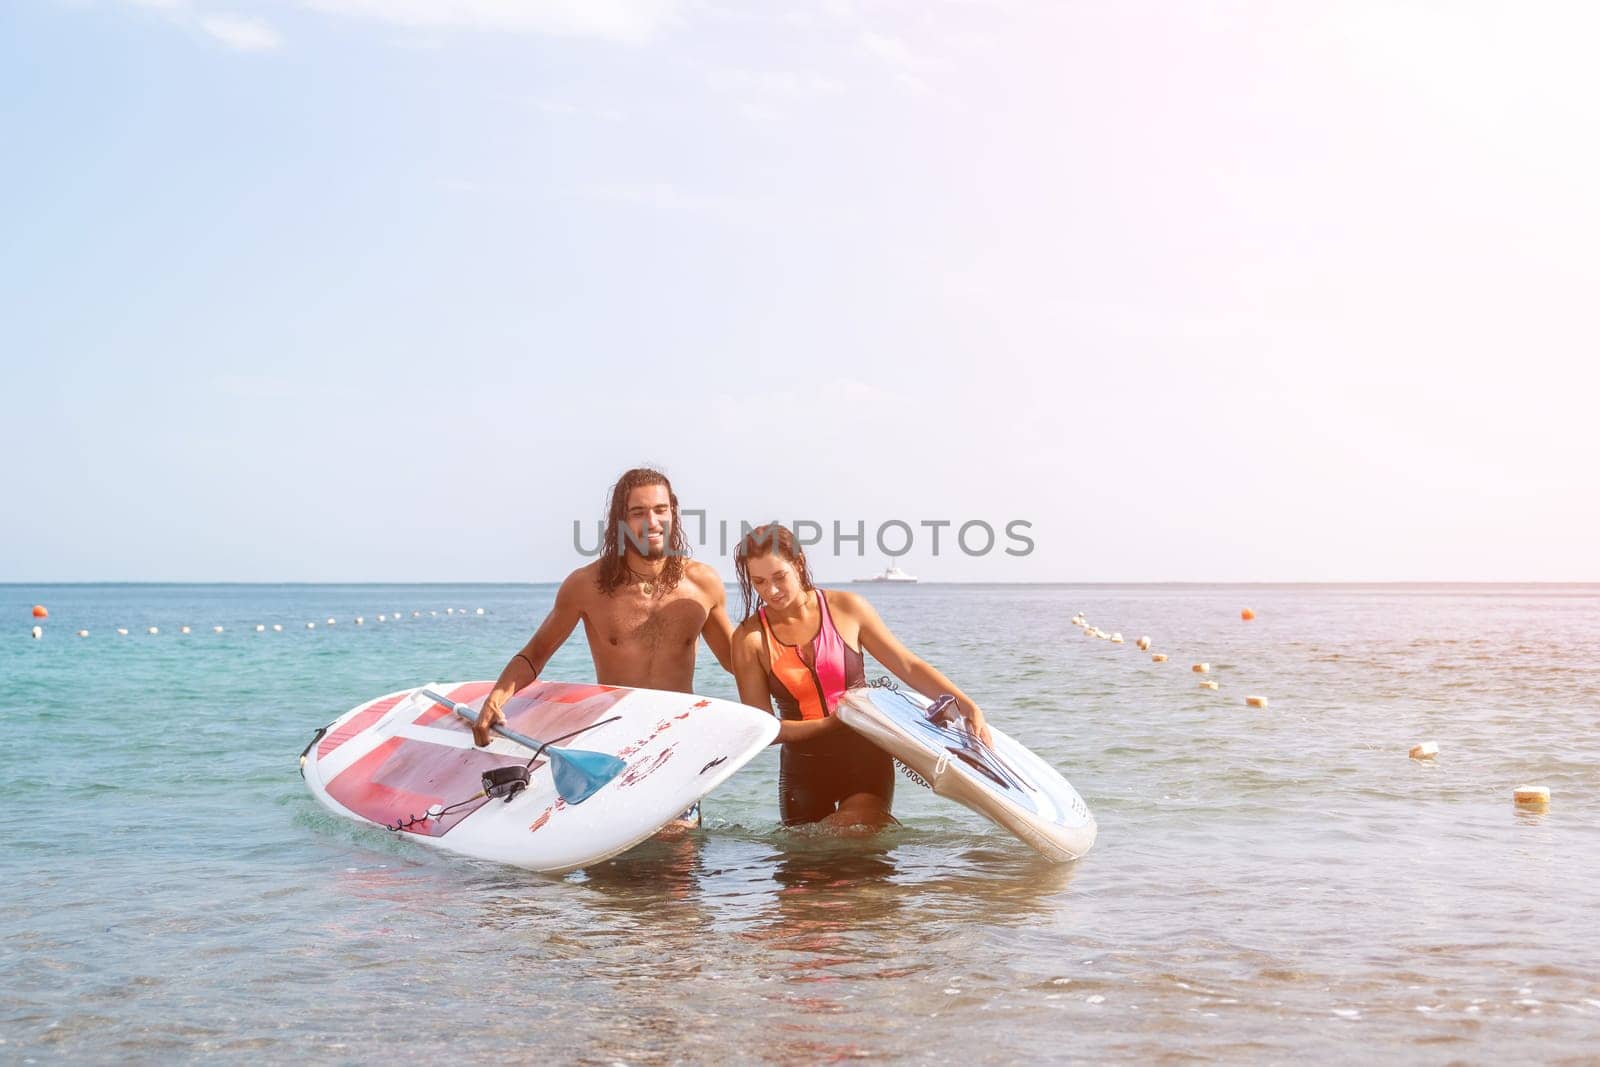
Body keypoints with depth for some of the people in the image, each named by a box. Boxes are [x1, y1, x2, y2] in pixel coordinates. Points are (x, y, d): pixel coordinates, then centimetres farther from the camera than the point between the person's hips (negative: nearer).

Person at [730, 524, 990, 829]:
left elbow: (909, 667, 1)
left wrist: (967, 705, -10)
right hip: (804, 769, 1)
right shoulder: (750, 638, -7)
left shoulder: (847, 608, -5)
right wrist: (828, 724, -22)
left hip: (865, 757, -1)